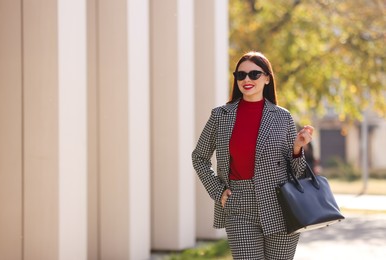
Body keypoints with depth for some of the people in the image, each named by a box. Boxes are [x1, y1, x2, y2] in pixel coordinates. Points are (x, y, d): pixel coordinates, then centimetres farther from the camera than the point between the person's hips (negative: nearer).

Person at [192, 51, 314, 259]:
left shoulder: (283, 118, 2)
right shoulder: (220, 115, 3)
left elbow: (296, 170, 8)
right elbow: (199, 157, 14)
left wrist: (297, 148, -11)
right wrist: (217, 192, 3)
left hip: (279, 207, 0)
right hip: (239, 210, 0)